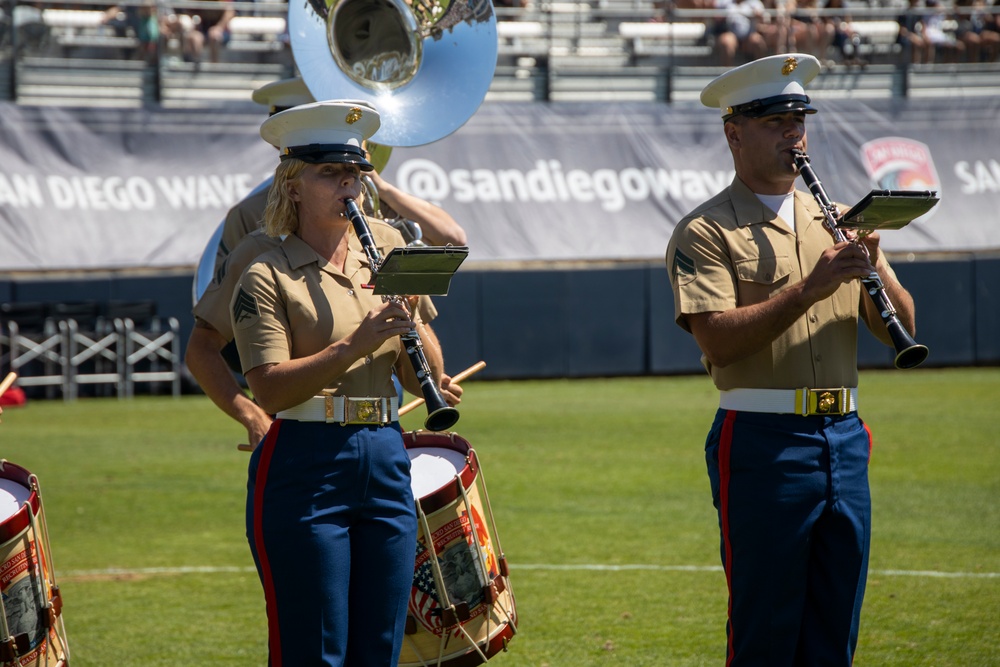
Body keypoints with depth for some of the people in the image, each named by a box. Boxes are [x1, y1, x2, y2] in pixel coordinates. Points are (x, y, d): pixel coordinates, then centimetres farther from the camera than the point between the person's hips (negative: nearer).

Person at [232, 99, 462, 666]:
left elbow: (419, 372, 13)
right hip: (305, 466, -5)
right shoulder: (268, 278, -4)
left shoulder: (386, 248, 12)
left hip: (385, 463, 5)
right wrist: (355, 345, -24)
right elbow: (271, 389, -17)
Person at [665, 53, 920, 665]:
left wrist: (876, 269, -8)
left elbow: (901, 330, 12)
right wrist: (810, 288, -22)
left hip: (846, 438, 5)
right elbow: (718, 340, -16)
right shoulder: (706, 232, -2)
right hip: (764, 445, -5)